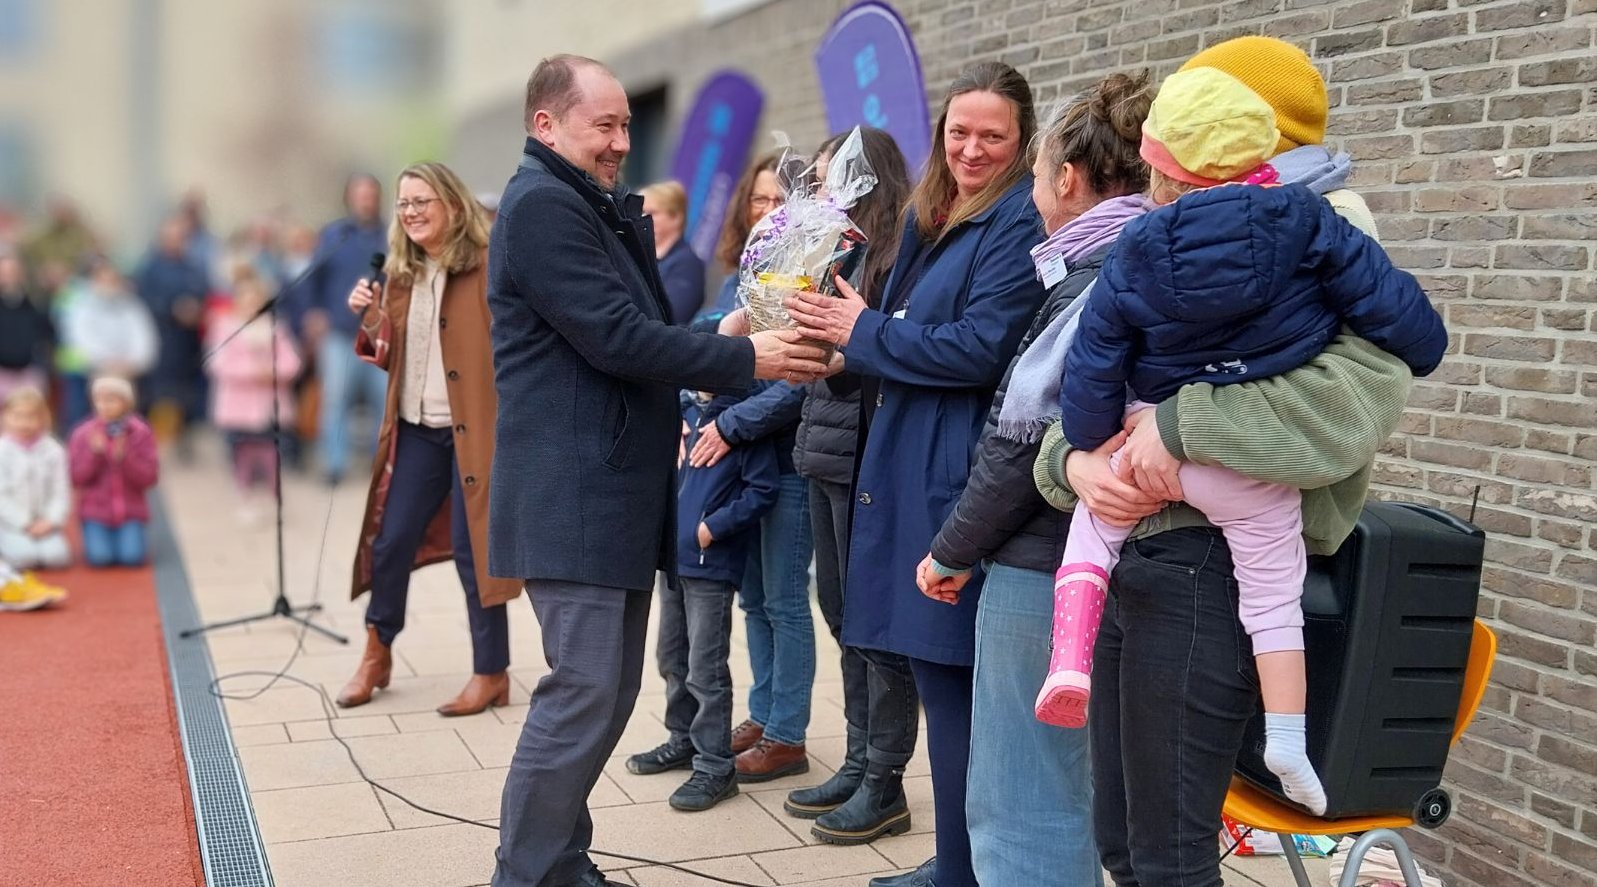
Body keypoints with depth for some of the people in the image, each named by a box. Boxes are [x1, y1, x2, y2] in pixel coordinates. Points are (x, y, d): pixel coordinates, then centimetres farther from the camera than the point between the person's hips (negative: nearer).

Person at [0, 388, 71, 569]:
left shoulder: (54, 451, 1)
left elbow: (60, 492, 0)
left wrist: (51, 521, -14)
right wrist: (24, 524, -14)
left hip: (45, 523, 1)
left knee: (56, 557, -23)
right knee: (25, 558, -25)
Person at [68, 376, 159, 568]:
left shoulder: (141, 433, -2)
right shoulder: (82, 434, 0)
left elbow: (150, 478, -6)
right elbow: (75, 479, -4)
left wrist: (124, 457, -20)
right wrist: (94, 453, -18)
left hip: (131, 511, 0)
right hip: (96, 510, 0)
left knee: (132, 557, -19)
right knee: (99, 557, -20)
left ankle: (125, 537, 14)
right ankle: (100, 539, 14)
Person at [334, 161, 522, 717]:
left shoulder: (489, 268, -8)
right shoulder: (401, 274, 11)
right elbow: (393, 359, 16)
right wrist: (370, 322, -2)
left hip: (473, 428, -6)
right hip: (416, 429, 6)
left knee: (472, 548, 0)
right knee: (390, 541, 10)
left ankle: (492, 672, 13)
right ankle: (377, 653, 30)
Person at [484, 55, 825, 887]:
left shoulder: (597, 209, 20)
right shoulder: (542, 204, -12)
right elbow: (616, 337, -20)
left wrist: (734, 350, 3)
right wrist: (746, 359, -15)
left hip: (610, 489, 10)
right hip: (572, 494, -10)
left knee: (607, 690, 13)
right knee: (583, 693, -8)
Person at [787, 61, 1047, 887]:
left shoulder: (1019, 224, -11)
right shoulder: (932, 218, 17)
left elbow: (981, 348, -20)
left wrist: (863, 333, -10)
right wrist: (850, 327, -1)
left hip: (961, 477, -9)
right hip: (916, 465, 9)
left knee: (953, 680, -3)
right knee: (938, 674, 14)